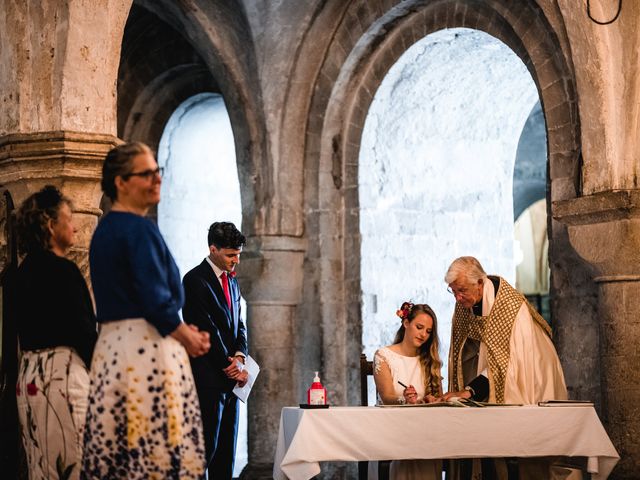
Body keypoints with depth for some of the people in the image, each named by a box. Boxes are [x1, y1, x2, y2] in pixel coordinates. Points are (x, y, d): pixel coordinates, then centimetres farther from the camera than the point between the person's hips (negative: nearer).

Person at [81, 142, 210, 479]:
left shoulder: (105, 229, 16)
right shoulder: (140, 229, -12)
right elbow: (156, 301, -20)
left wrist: (180, 329, 15)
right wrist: (188, 337, -4)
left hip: (111, 345, 9)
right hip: (146, 347, -9)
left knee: (118, 446, 9)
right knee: (157, 449, -7)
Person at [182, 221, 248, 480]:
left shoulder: (231, 281, 17)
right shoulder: (195, 280, -9)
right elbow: (206, 329, -14)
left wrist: (239, 357, -2)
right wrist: (230, 366, -11)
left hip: (230, 379, 8)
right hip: (208, 378, -8)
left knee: (226, 452, 7)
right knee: (205, 448, -9)